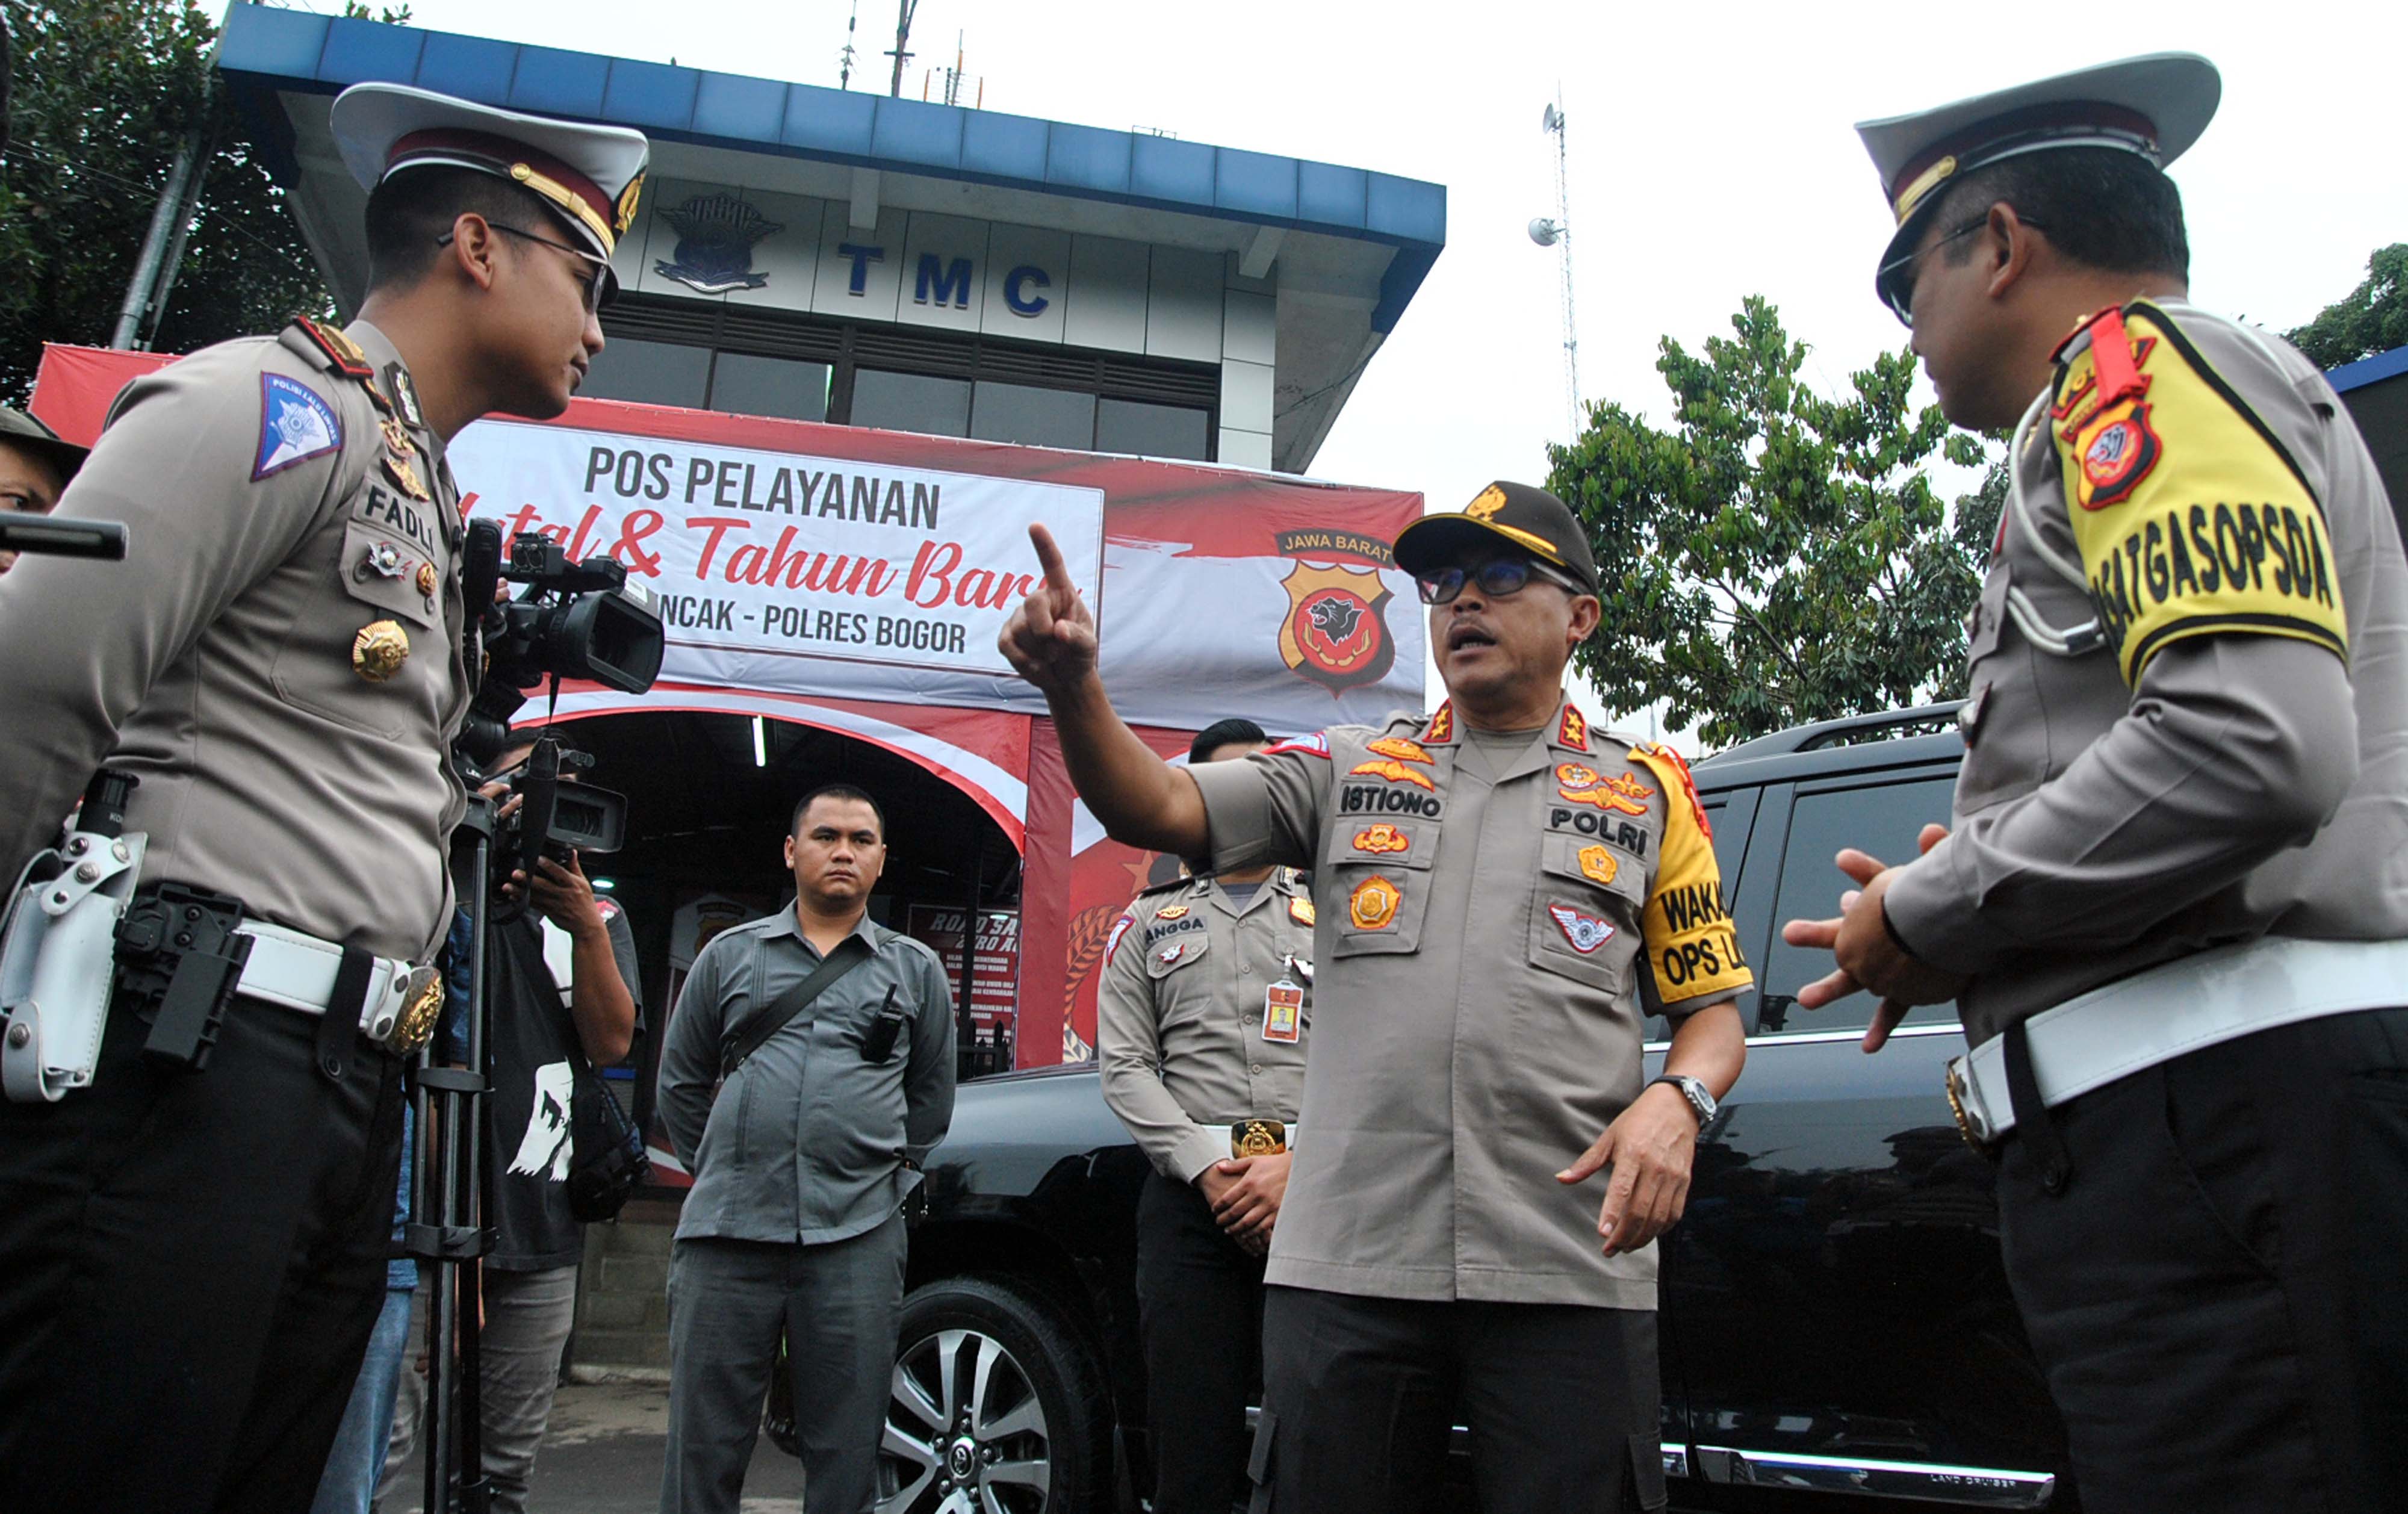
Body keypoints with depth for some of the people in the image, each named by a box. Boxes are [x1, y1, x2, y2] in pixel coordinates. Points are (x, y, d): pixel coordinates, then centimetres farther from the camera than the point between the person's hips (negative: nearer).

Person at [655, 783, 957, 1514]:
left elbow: (931, 1098, 19)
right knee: (704, 1443, 5)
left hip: (858, 1241, 0)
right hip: (727, 1233, 0)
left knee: (846, 1452, 7)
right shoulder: (730, 954, 12)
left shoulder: (917, 971, 11)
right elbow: (680, 1082, 17)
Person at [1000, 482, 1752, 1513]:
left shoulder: (1649, 793, 12)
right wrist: (1074, 687, -18)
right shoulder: (1349, 770, 13)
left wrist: (1676, 1101, -10)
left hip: (1570, 1270, -1)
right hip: (1346, 1264, 1)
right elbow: (1155, 808, 1)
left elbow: (1712, 1011, 12)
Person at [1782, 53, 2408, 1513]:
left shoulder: (2137, 366, -2)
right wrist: (1962, 913, 19)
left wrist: (1927, 917, -7)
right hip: (2189, 1130, 10)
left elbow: (2254, 741, -20)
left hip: (2234, 1115, -10)